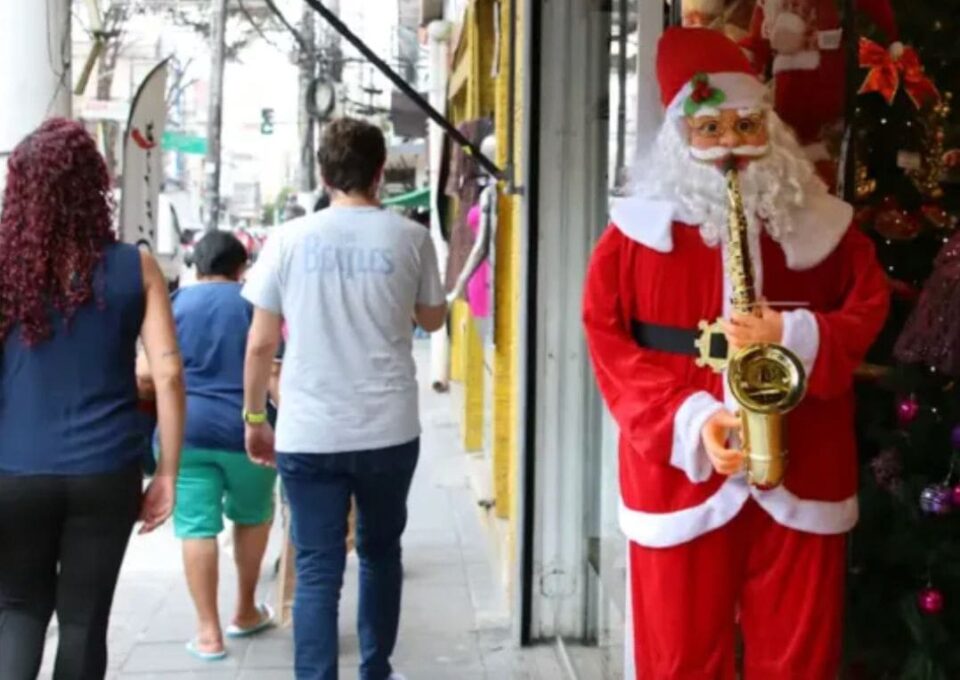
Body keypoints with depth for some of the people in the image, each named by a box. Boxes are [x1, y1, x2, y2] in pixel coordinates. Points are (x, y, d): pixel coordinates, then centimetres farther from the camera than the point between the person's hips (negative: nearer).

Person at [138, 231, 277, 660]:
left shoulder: (175, 303, 10)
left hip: (186, 427, 1)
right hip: (244, 428, 0)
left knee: (196, 527, 1)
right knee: (252, 516, 20)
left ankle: (208, 632, 1)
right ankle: (245, 612, 29)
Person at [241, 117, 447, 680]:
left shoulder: (289, 239, -1)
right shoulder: (410, 238, -2)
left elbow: (261, 342, 1)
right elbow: (433, 319, 14)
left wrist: (255, 417, 12)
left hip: (308, 434, -1)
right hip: (389, 430, 1)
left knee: (317, 571, 4)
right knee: (381, 553, 21)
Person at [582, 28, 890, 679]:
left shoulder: (820, 223, 4)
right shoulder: (640, 229, -1)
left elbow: (871, 315, 6)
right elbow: (609, 344, -4)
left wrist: (797, 336, -15)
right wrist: (688, 418, -17)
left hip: (801, 478, 1)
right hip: (681, 473, -1)